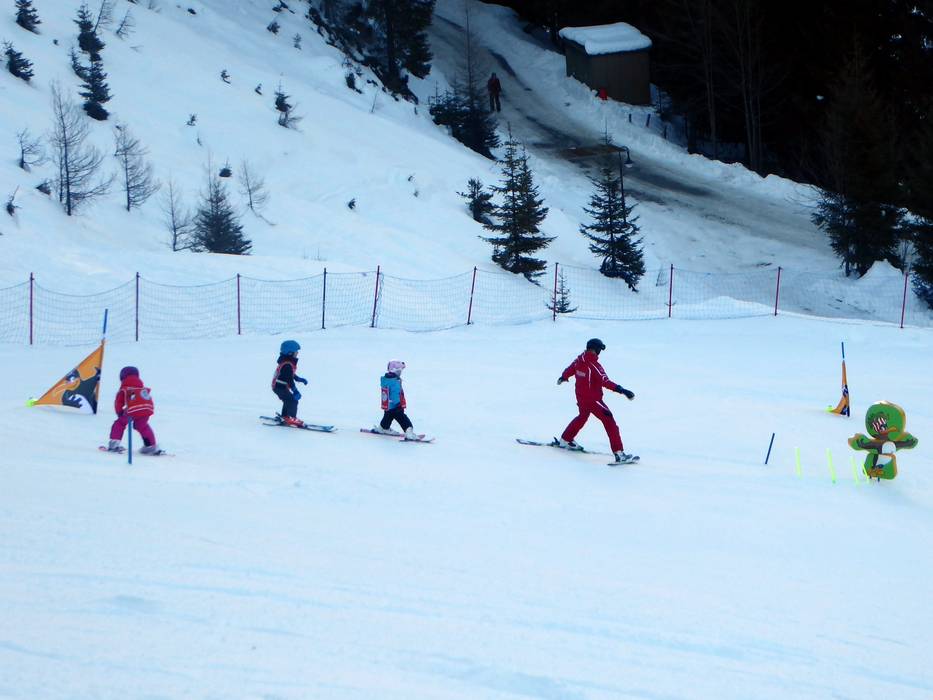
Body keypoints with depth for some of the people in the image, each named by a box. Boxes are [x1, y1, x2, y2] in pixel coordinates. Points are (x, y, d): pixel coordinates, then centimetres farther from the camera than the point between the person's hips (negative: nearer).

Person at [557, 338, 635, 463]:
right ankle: (619, 453, -12)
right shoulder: (593, 365, -24)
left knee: (582, 417, 35)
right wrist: (621, 390, -38)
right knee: (609, 422, -6)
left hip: (581, 398, 8)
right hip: (593, 400, -8)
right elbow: (605, 381, -33)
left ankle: (565, 440, 49)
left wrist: (563, 378, 41)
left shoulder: (579, 360, -1)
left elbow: (570, 370, 19)